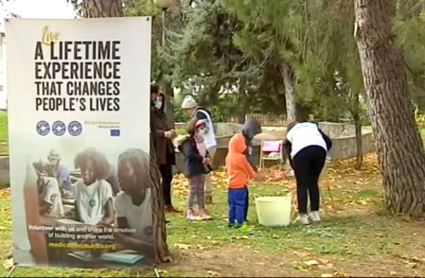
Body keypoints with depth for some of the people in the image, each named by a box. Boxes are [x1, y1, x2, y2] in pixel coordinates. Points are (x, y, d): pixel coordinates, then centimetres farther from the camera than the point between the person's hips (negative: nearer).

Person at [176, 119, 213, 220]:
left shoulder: (200, 139, 13)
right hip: (193, 169, -8)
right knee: (193, 190, -3)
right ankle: (190, 212, 5)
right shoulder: (188, 140, -14)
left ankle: (202, 211, 16)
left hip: (201, 168, 8)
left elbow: (205, 151, 19)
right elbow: (189, 154, -26)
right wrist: (202, 159, -22)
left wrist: (208, 158, -3)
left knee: (201, 190, 11)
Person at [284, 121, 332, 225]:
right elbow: (329, 142, 26)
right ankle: (315, 214, 20)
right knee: (313, 182, 16)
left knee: (302, 184, 6)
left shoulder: (289, 134, 33)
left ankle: (303, 215, 0)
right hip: (319, 148, 2)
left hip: (301, 150, -2)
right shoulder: (313, 126, 37)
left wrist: (297, 170, 39)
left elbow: (290, 156, 28)